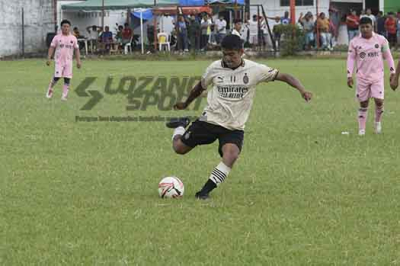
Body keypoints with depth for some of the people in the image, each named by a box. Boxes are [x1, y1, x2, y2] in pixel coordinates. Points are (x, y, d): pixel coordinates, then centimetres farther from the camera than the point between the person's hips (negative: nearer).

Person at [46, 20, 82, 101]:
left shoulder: (73, 38, 5)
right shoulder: (57, 37, 0)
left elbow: (76, 50, 9)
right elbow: (52, 48, 1)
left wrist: (78, 61, 2)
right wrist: (49, 58, -8)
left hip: (68, 61, 2)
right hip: (59, 61, -2)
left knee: (67, 79, -3)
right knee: (57, 77, -12)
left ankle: (64, 95, 4)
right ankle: (50, 89, 13)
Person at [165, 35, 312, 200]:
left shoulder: (254, 70, -9)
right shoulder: (214, 68, -3)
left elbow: (284, 76, -8)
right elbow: (200, 87, 17)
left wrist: (302, 90, -24)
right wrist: (185, 104, 30)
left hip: (235, 127, -1)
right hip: (210, 120, 1)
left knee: (231, 155, -29)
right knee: (179, 147, 2)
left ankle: (205, 191, -19)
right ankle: (181, 126, 37)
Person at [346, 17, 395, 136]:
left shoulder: (381, 39, -2)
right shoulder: (354, 42, -1)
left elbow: (388, 56, 6)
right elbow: (351, 58, 2)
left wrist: (392, 72, 3)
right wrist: (349, 75, -6)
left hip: (377, 76, -1)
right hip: (362, 77, 1)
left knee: (379, 100, -14)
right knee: (363, 103, 3)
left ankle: (378, 122, 13)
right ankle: (361, 129, 12)